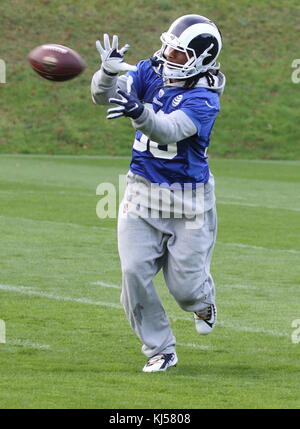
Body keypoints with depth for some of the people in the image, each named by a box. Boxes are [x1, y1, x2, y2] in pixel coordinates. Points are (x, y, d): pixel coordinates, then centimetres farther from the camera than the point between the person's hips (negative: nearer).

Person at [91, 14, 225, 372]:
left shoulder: (203, 98, -18)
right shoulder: (150, 72, -2)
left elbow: (169, 130, -35)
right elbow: (103, 95, -12)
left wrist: (140, 112, -55)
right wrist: (109, 72, -34)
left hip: (188, 201, -4)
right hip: (142, 194, 4)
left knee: (185, 286, -1)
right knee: (134, 272, -8)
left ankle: (203, 300, 38)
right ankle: (160, 350, 9)